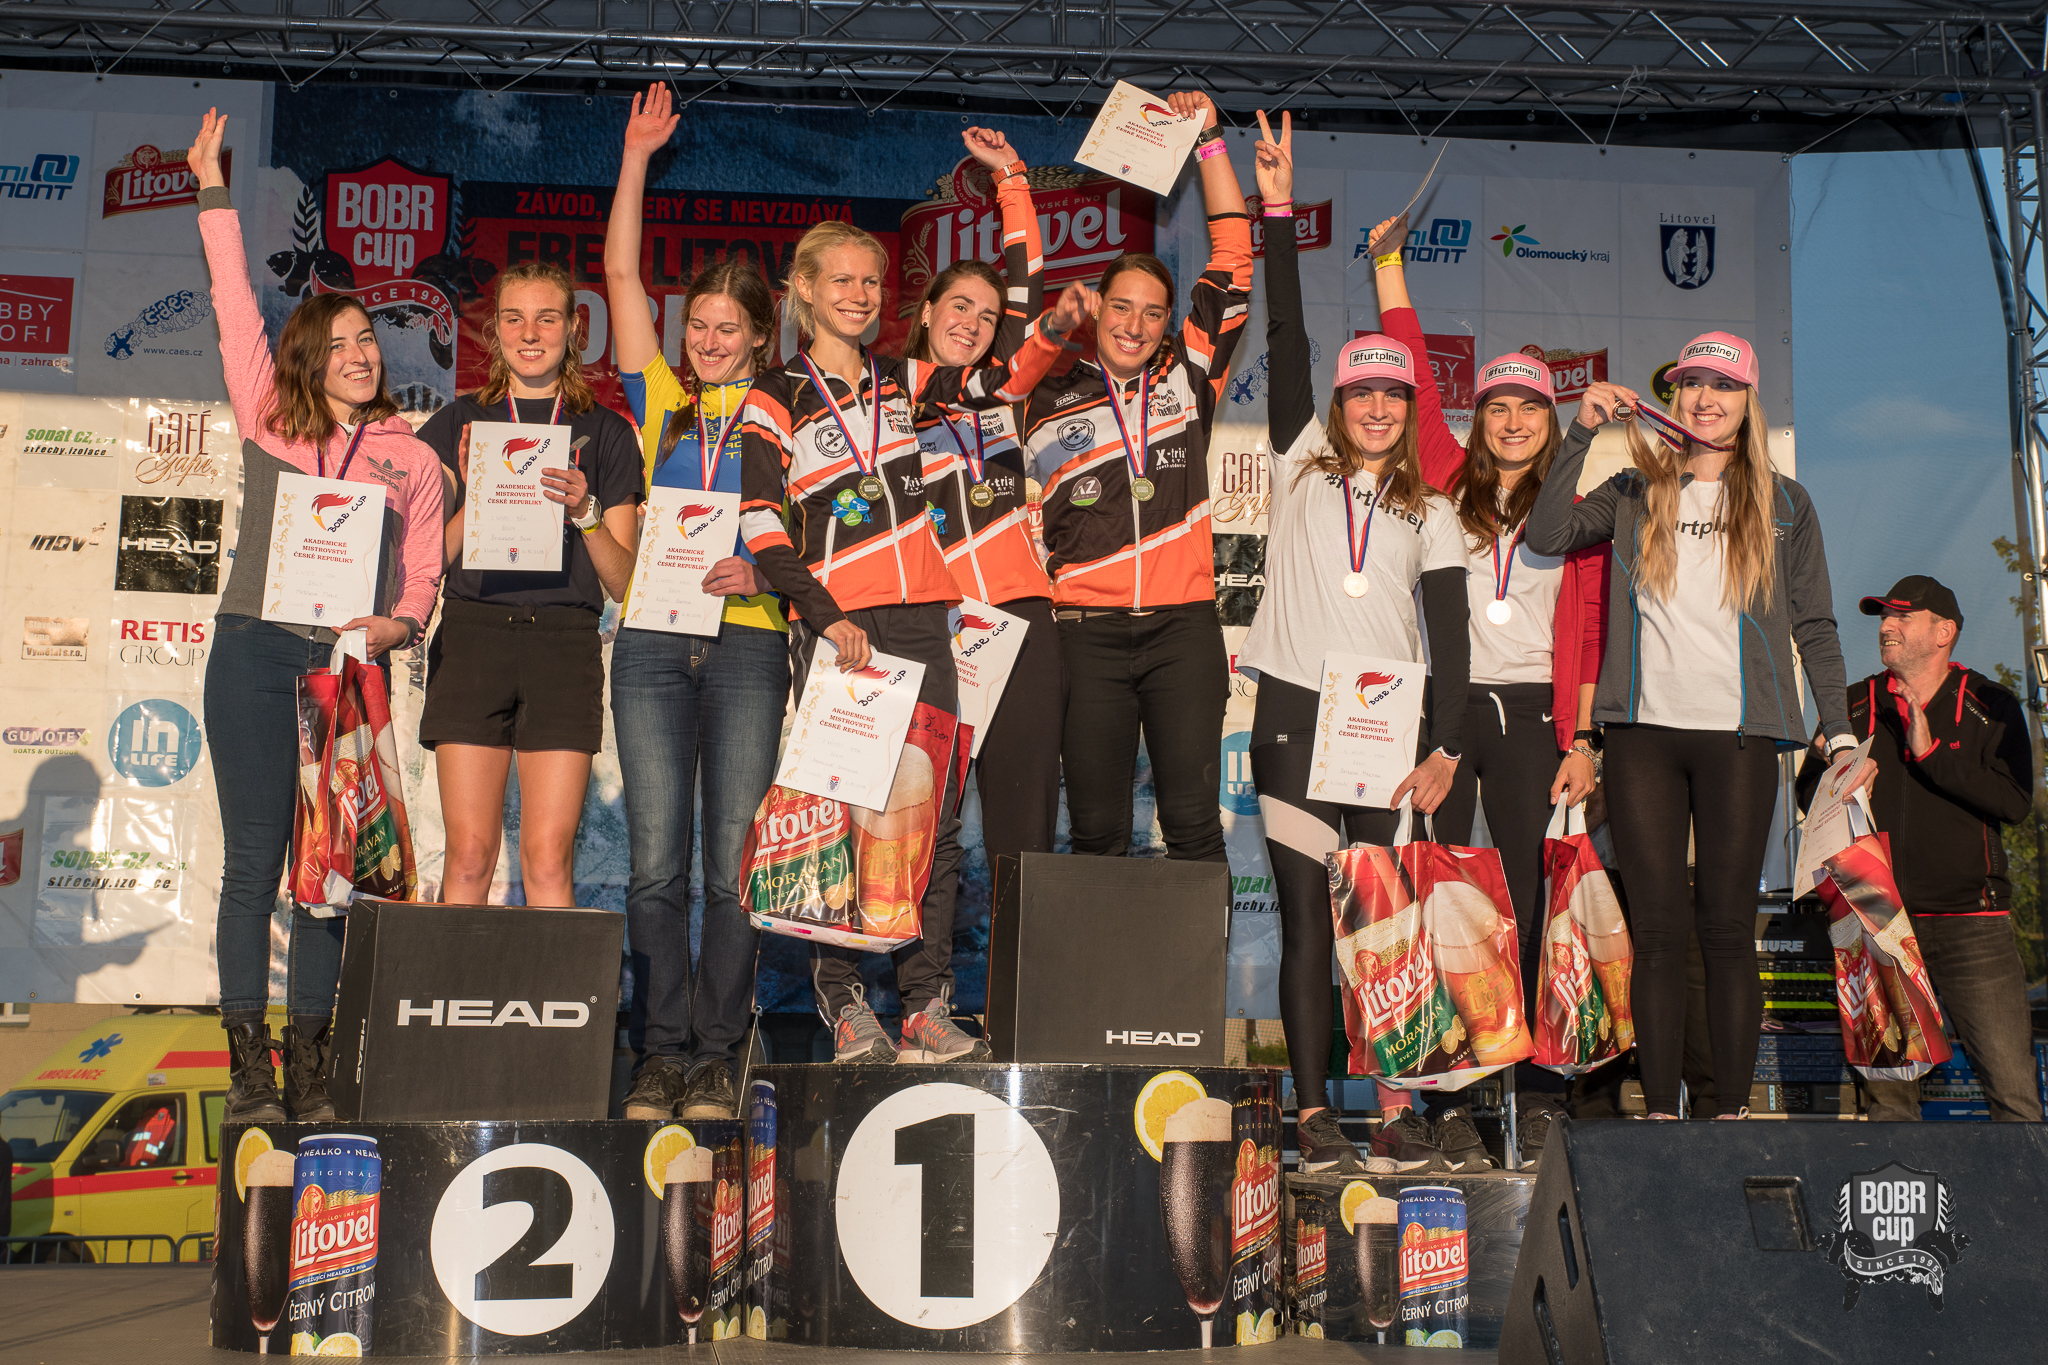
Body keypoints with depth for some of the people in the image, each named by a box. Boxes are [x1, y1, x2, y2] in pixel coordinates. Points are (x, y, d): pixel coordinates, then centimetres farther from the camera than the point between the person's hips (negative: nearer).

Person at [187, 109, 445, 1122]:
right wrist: (213, 192, 9)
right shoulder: (267, 424, 10)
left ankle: (308, 1061, 9)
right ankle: (248, 1062, 4)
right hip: (254, 656, -1)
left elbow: (423, 575, 9)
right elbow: (237, 311, 9)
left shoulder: (410, 459, 11)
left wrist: (397, 622, -12)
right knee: (254, 860, -1)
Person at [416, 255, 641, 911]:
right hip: (471, 634, 1)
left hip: (564, 640, -1)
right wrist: (472, 497, -6)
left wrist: (583, 510, -9)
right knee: (469, 854, -4)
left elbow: (625, 580, 8)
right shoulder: (459, 423, 14)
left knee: (549, 859, -6)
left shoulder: (604, 432, 12)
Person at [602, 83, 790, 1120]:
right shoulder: (661, 401, 14)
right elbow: (621, 275, 13)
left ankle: (717, 1053, 5)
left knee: (735, 860, -2)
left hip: (748, 642, -2)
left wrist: (762, 573, -14)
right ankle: (660, 1052, 6)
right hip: (654, 644, 2)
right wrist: (638, 157, 13)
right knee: (656, 861, 0)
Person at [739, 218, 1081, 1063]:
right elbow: (762, 527, -3)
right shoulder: (775, 400, 6)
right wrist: (826, 617, -13)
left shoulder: (903, 383, 18)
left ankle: (927, 1007, 2)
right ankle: (845, 1005, 2)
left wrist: (1054, 329, -10)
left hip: (919, 618, 4)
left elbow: (1004, 382, 10)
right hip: (833, 625, -4)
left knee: (933, 812, -2)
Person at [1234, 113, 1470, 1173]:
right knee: (1307, 917, -3)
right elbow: (1286, 344, 3)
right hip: (1293, 709, -1)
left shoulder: (1430, 512, 15)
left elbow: (1448, 635, 9)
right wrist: (1278, 216, -2)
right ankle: (1313, 1113, 0)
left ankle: (1394, 1110, 4)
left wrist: (1445, 745, -2)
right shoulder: (1301, 467, 11)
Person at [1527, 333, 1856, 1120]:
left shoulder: (1783, 504, 11)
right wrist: (1581, 433, -5)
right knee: (1658, 928, 0)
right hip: (1644, 731, 1)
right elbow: (1546, 537, -2)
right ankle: (1660, 1111, 4)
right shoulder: (1635, 495, 13)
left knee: (1727, 927, 0)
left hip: (1738, 736, 0)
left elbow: (1814, 627, 10)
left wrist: (1838, 729, 2)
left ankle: (1733, 1110, 6)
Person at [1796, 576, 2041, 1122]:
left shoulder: (1991, 707, 6)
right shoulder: (1853, 706, 12)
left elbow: (2015, 801, -8)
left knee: (2016, 1093, -7)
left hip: (1970, 920, -2)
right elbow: (1808, 794, 9)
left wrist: (1931, 752, -14)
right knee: (1888, 1095, 1)